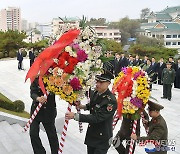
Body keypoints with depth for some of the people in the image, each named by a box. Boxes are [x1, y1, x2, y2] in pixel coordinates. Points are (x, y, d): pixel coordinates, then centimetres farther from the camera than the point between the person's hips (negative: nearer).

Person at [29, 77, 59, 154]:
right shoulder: (35, 80, -7)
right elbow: (32, 93, -17)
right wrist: (38, 98, -41)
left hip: (49, 112, -2)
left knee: (52, 134, 9)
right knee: (33, 134, 4)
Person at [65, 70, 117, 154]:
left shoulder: (111, 100, -28)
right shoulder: (94, 93, -3)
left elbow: (96, 118, -30)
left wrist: (75, 116, -32)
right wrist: (84, 106, -1)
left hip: (102, 138, -7)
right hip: (91, 134, 7)